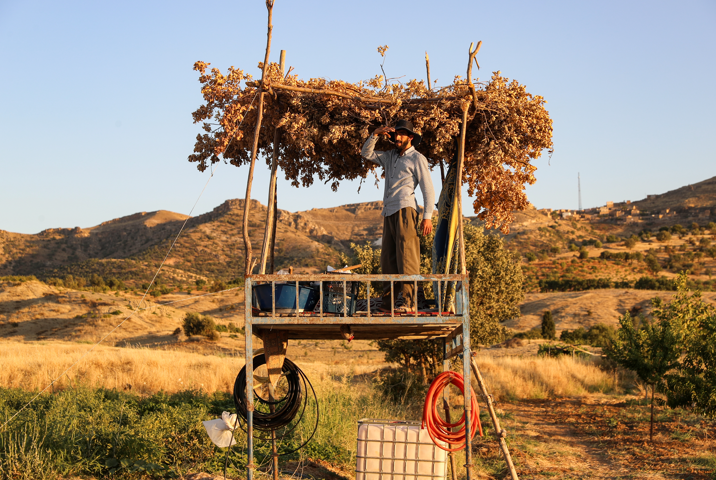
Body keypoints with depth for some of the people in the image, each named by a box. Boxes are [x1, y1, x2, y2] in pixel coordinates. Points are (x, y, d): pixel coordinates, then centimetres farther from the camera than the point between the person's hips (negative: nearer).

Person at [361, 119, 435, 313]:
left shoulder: (417, 159, 4)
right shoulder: (390, 157, 23)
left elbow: (428, 189, -1)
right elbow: (366, 153, 27)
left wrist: (427, 216, -12)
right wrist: (376, 134, 11)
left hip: (405, 210, -7)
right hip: (389, 213, 7)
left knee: (406, 257, -12)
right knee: (388, 259, 4)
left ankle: (410, 303, -16)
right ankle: (387, 302, 5)